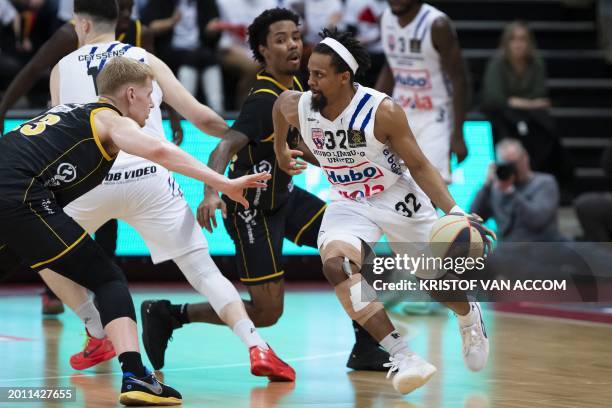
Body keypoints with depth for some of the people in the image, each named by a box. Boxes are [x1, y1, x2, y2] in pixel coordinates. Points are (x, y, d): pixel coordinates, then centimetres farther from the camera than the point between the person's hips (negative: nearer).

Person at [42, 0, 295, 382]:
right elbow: (202, 118, 9)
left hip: (91, 180, 0)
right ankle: (258, 348, -14)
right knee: (202, 268, 4)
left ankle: (98, 337, 25)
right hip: (149, 177, 0)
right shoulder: (146, 60, 14)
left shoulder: (62, 69, 16)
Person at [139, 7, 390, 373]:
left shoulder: (293, 86, 2)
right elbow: (226, 146, -39)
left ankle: (365, 349, 4)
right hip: (253, 209, -9)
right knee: (267, 313, -7)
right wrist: (212, 192, -56)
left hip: (283, 195, 9)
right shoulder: (265, 100, -25)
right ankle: (169, 315, 8)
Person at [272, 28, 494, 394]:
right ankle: (402, 357, -28)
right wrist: (280, 150, 22)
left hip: (398, 199, -2)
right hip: (349, 205, 2)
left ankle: (470, 316, 51)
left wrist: (454, 212, -27)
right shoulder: (296, 107, -18)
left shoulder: (383, 112, -27)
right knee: (336, 264, -29)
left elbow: (419, 166, -17)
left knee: (438, 280, 11)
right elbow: (279, 103, 10)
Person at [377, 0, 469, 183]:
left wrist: (458, 134, -18)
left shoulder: (437, 25, -19)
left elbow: (459, 81, -16)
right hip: (401, 114, 6)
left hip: (434, 117, -6)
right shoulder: (386, 19, 1)